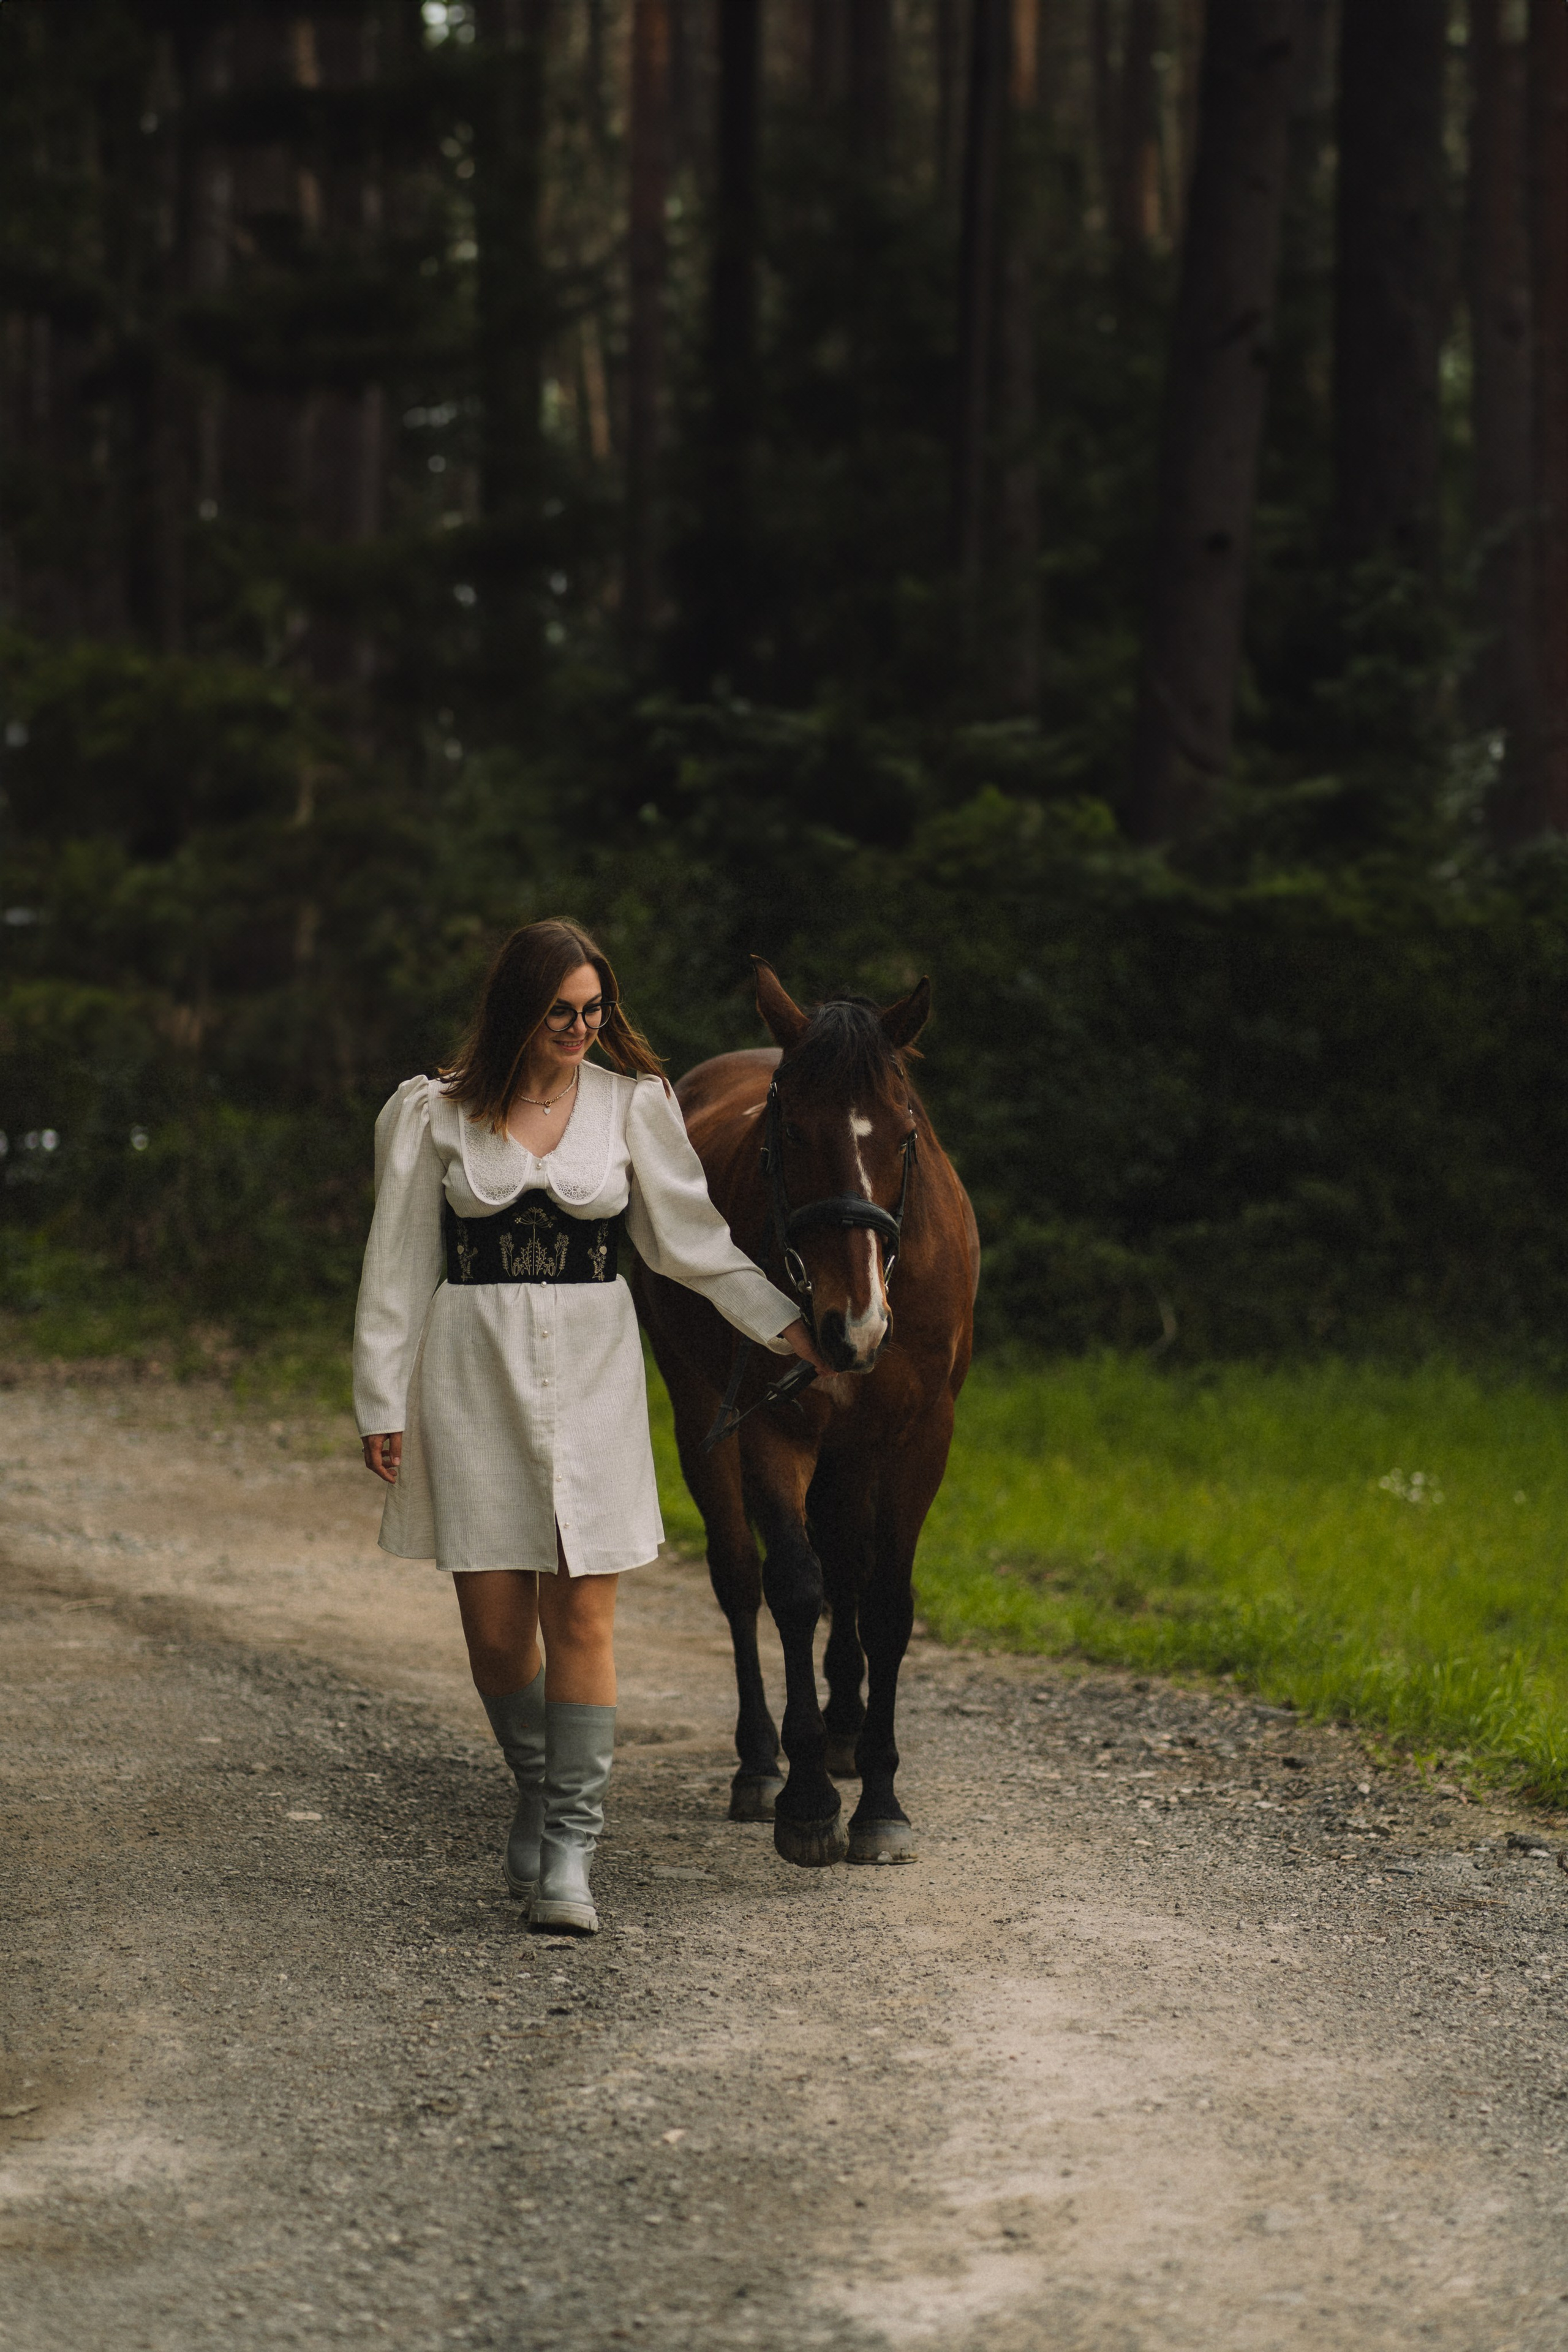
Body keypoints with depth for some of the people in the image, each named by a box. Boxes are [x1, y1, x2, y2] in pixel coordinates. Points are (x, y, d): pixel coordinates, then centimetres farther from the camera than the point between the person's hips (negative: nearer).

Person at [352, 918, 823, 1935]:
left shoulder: (632, 1104, 3)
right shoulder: (439, 1114, 2)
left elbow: (694, 1237, 8)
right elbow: (400, 1266, 4)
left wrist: (787, 1325, 2)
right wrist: (382, 1402, 1)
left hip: (591, 1371, 0)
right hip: (474, 1371, 0)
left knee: (583, 1613, -6)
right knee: (495, 1623, 2)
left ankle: (570, 1849, -3)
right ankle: (538, 1789, 29)